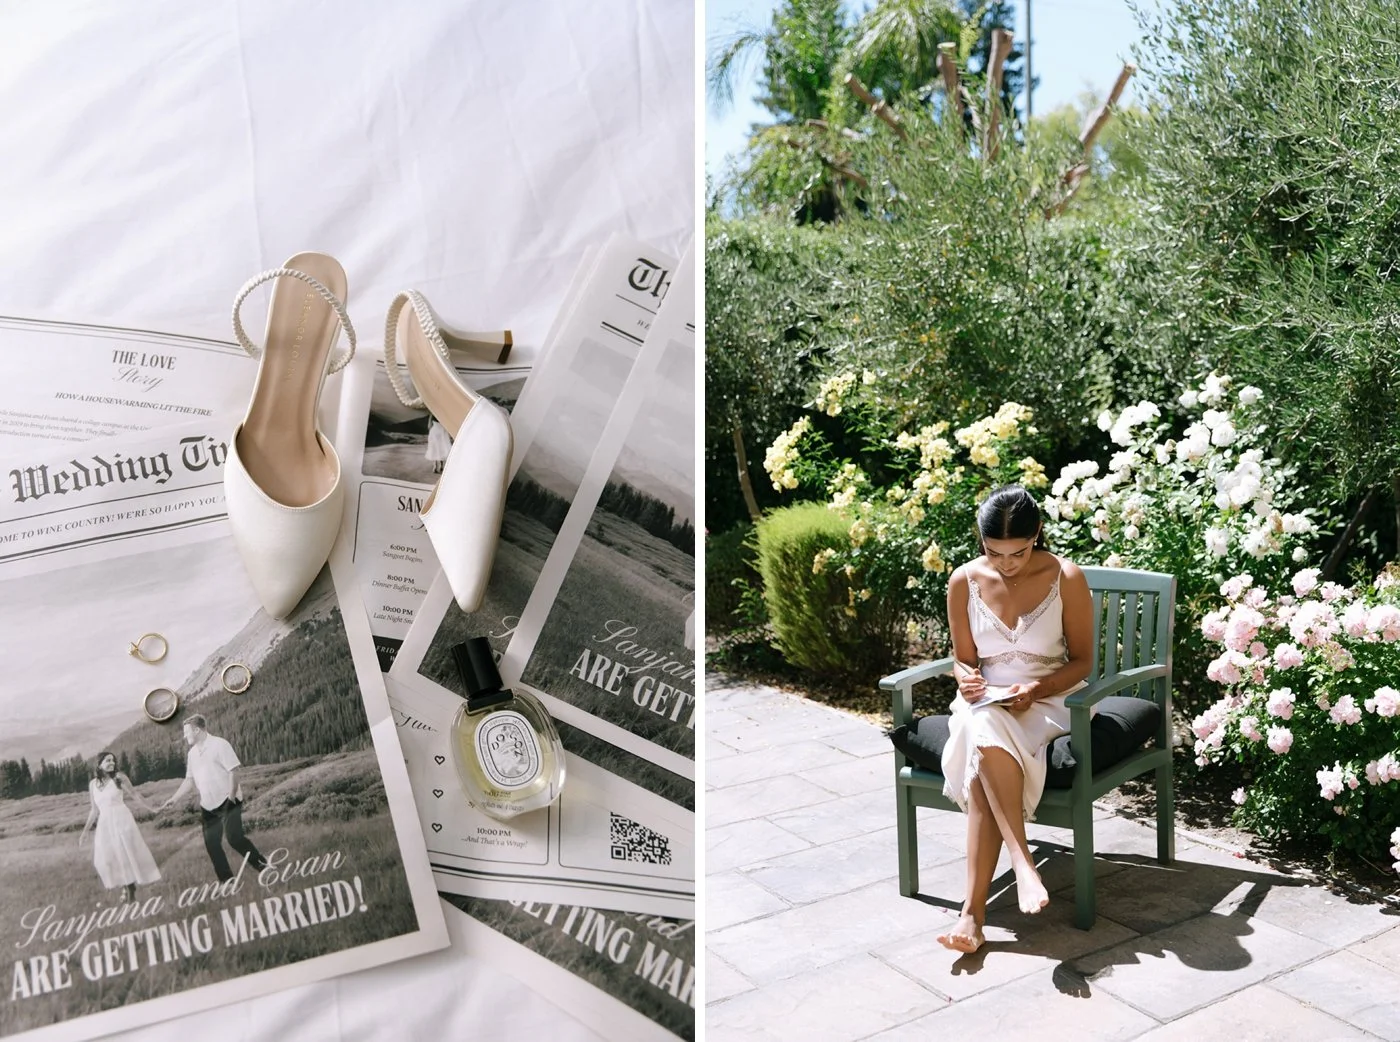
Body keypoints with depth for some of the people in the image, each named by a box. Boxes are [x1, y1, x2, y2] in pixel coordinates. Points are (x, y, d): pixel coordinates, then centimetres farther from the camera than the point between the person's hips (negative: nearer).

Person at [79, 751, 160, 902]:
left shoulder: (119, 777, -4)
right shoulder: (93, 784, 6)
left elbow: (135, 796, 0)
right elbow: (95, 810, 14)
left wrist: (152, 809, -3)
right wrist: (85, 831, 15)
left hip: (122, 820, -3)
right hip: (105, 824, 3)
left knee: (128, 853, -2)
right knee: (106, 858, -3)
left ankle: (131, 887, 8)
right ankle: (125, 887, 9)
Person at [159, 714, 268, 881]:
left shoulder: (219, 744, -11)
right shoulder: (192, 753, 11)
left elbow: (233, 772, -15)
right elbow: (190, 780, 18)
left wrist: (231, 795, -21)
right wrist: (174, 799, 10)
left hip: (228, 801, -7)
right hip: (208, 806, 8)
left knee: (235, 838, -17)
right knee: (211, 843, 3)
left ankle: (264, 866, -3)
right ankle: (227, 880, 12)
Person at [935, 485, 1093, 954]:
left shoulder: (1067, 579, -7)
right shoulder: (964, 582, -1)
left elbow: (1082, 661, -1)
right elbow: (964, 658, 9)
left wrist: (1036, 689, -20)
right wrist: (968, 679, -16)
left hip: (1050, 703, -2)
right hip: (984, 702, 3)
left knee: (983, 756, -35)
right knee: (984, 733, -37)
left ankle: (973, 911, -37)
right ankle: (1022, 859, -36)